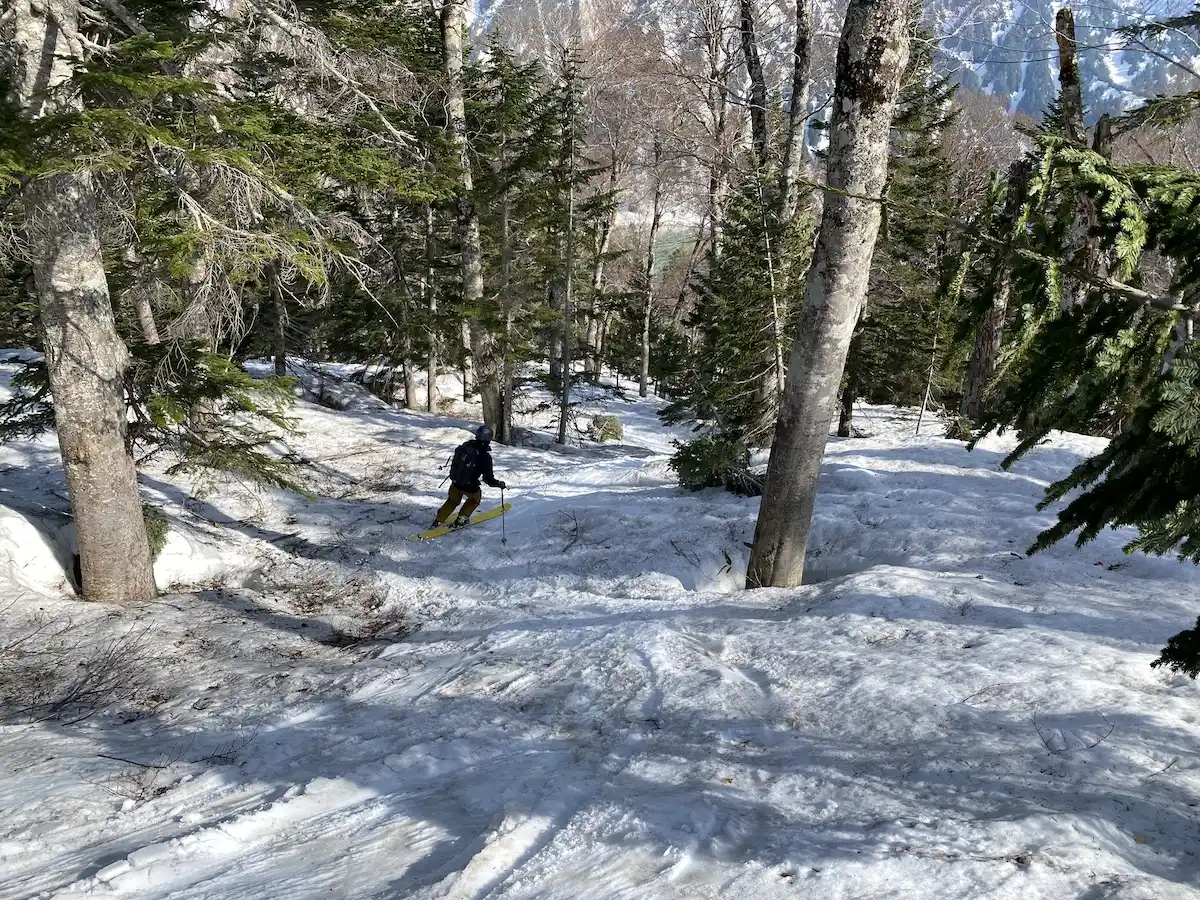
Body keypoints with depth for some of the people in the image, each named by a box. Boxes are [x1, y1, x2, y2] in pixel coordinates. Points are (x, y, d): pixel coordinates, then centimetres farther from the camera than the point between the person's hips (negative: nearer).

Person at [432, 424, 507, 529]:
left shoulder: (465, 446, -7)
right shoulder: (485, 456, -22)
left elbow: (455, 460, 11)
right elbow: (489, 480, -18)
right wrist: (501, 484, -2)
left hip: (455, 482, 4)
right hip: (470, 487, -4)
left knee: (453, 500, 31)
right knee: (475, 499, 30)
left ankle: (438, 520, 32)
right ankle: (461, 520, 28)